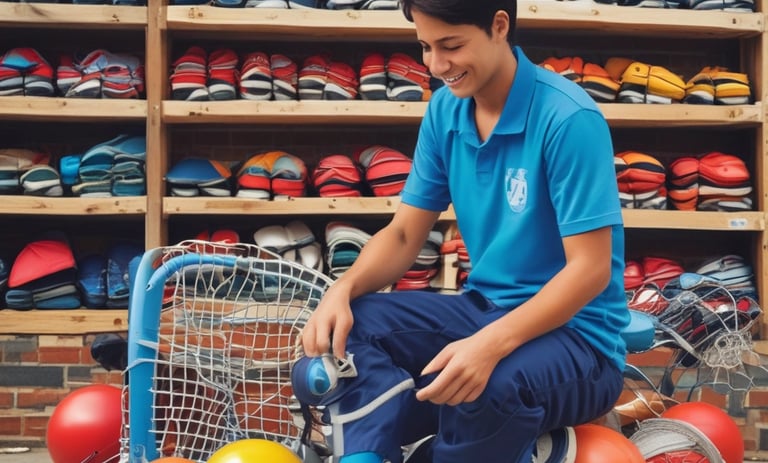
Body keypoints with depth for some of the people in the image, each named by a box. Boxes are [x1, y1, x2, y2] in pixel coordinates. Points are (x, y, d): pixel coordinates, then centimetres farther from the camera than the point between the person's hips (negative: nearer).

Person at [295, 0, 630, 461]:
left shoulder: (569, 119, -19)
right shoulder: (445, 111, 1)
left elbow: (590, 268, -21)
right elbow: (403, 234, 4)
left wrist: (492, 344, -35)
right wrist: (343, 289, -17)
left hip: (577, 336, -6)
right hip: (484, 309, 6)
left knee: (491, 384, -38)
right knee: (343, 326, -14)